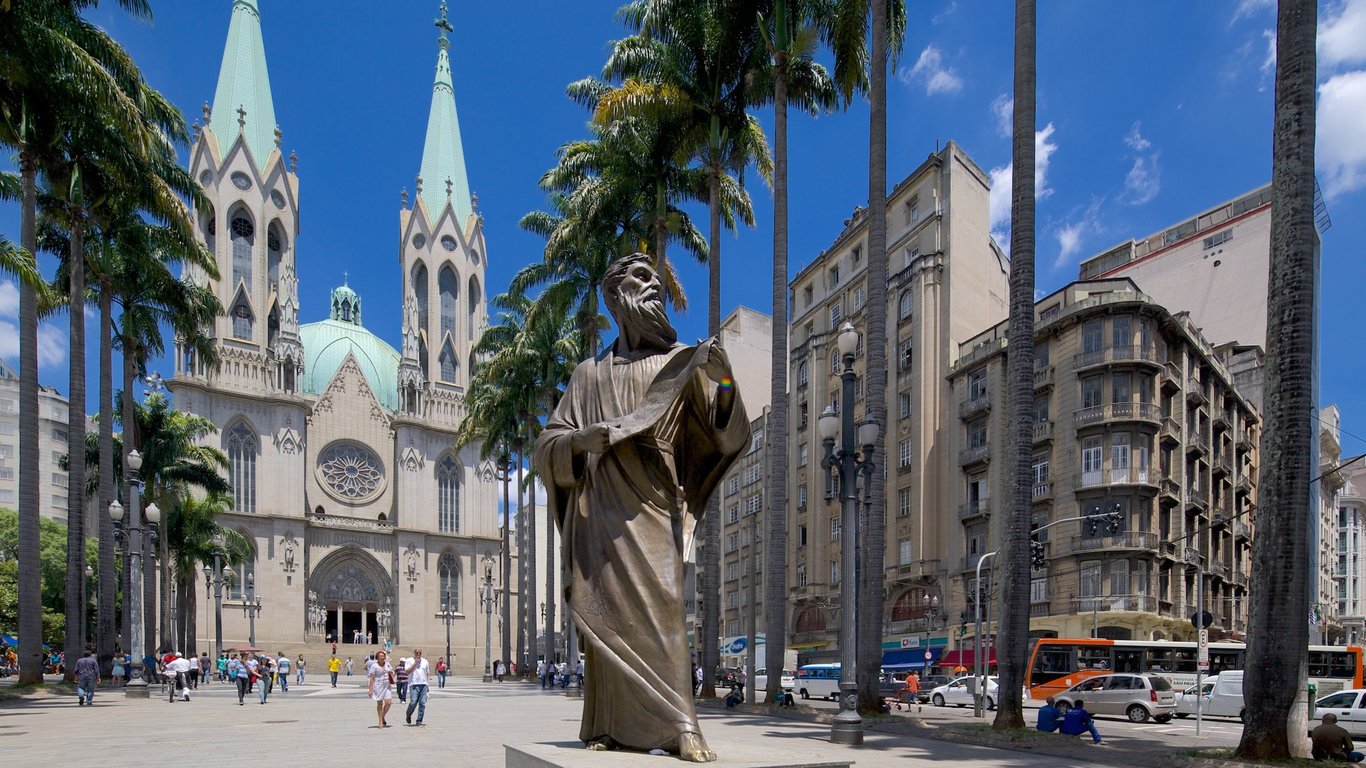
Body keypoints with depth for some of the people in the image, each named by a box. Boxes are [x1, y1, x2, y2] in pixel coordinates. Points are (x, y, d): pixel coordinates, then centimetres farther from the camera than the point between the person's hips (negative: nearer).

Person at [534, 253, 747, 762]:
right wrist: (582, 439, -11)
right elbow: (547, 445, 12)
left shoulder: (680, 363, 11)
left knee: (660, 604, -14)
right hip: (601, 506, 2)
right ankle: (610, 723, 5)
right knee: (607, 611, -2)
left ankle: (678, 727, -16)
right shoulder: (590, 374, 16)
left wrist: (724, 380, -18)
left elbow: (725, 432, 1)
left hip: (653, 507, -1)